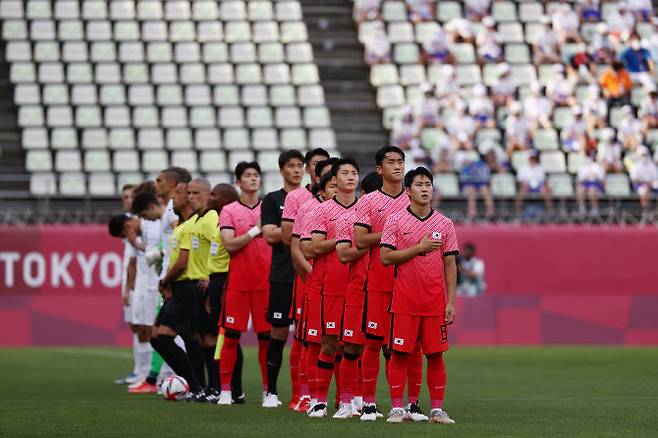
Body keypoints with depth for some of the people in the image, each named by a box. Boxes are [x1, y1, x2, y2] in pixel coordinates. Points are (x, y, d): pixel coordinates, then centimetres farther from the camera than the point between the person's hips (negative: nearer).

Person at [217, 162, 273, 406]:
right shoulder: (229, 211, 4)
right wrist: (255, 231, -9)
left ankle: (268, 390, 8)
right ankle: (225, 390, 2)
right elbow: (229, 244, -8)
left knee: (266, 336, 2)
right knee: (231, 335, -2)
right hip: (238, 281, -1)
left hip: (265, 280, 1)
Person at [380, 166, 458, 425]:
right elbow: (385, 258, -6)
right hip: (404, 301, -2)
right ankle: (396, 408, 4)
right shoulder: (395, 221, 1)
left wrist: (451, 302, 2)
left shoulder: (444, 224, 8)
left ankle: (437, 409, 7)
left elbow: (450, 265, 8)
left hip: (435, 301, 2)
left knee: (436, 355, 2)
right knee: (399, 353, -2)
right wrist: (419, 248, -13)